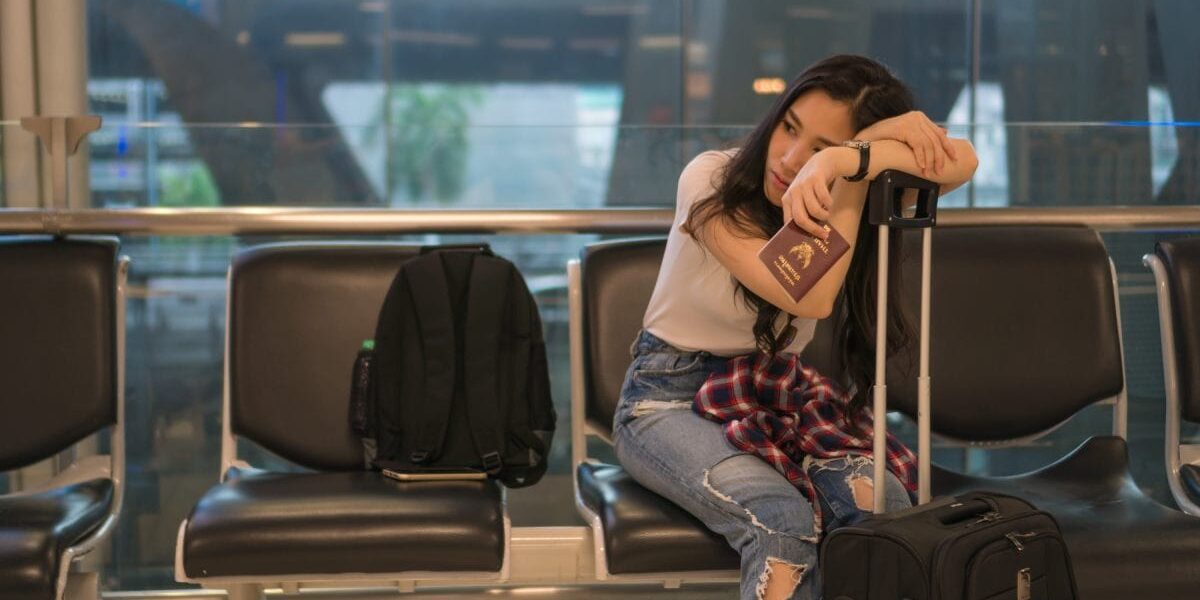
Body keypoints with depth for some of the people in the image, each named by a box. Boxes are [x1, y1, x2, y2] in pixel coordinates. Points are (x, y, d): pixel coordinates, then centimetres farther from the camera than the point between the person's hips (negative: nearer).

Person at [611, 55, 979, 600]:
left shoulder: (849, 203, -5)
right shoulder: (712, 181, -19)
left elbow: (961, 163, -25)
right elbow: (810, 297, -32)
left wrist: (853, 161, -40)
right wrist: (876, 157, -32)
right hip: (670, 398, -4)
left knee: (884, 507, -28)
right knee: (786, 524, -33)